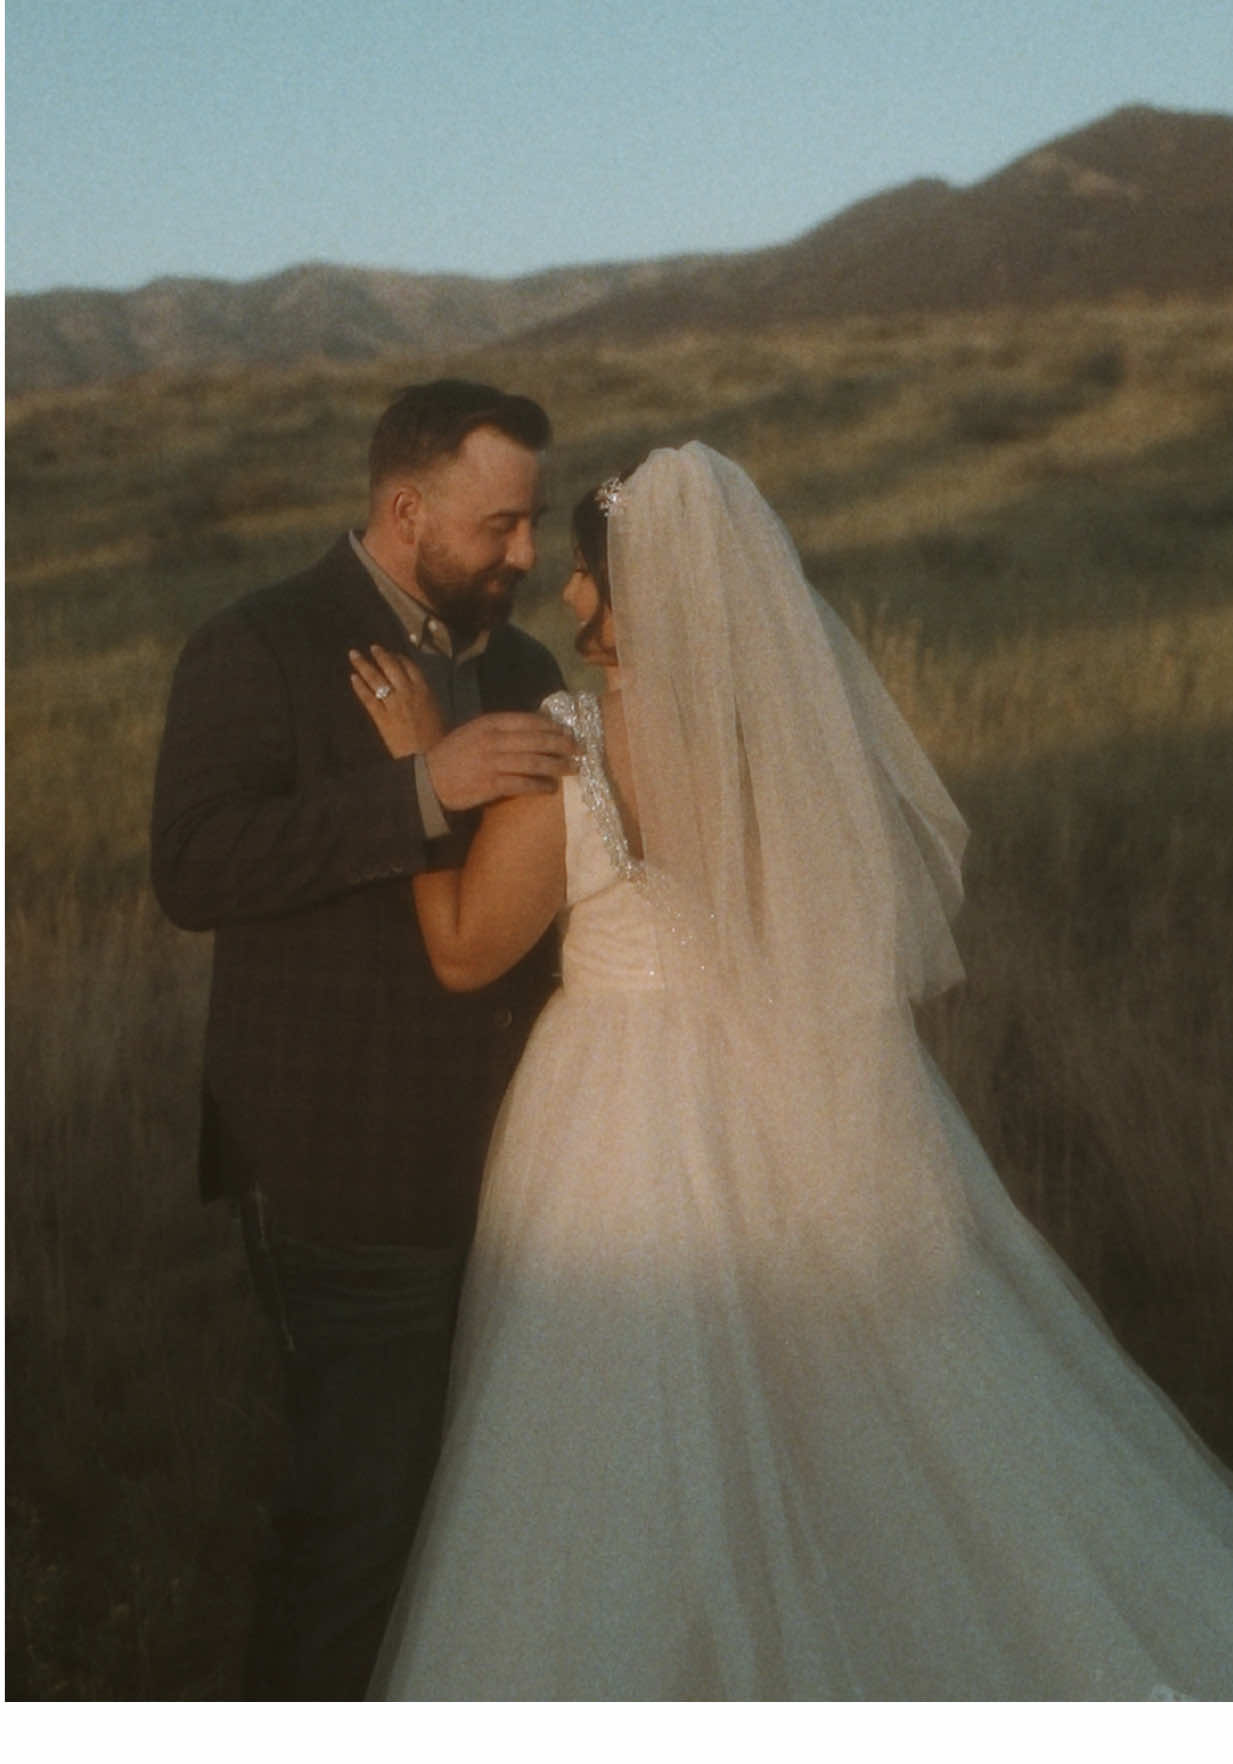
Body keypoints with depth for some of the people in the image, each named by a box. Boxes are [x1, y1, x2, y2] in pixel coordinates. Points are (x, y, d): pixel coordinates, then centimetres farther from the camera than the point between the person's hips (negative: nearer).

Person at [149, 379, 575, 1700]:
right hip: (354, 1181, -7)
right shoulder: (259, 650, -9)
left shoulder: (518, 666, 14)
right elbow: (193, 869, -24)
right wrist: (421, 792, -30)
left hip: (500, 1164, 7)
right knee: (359, 1504, -1)